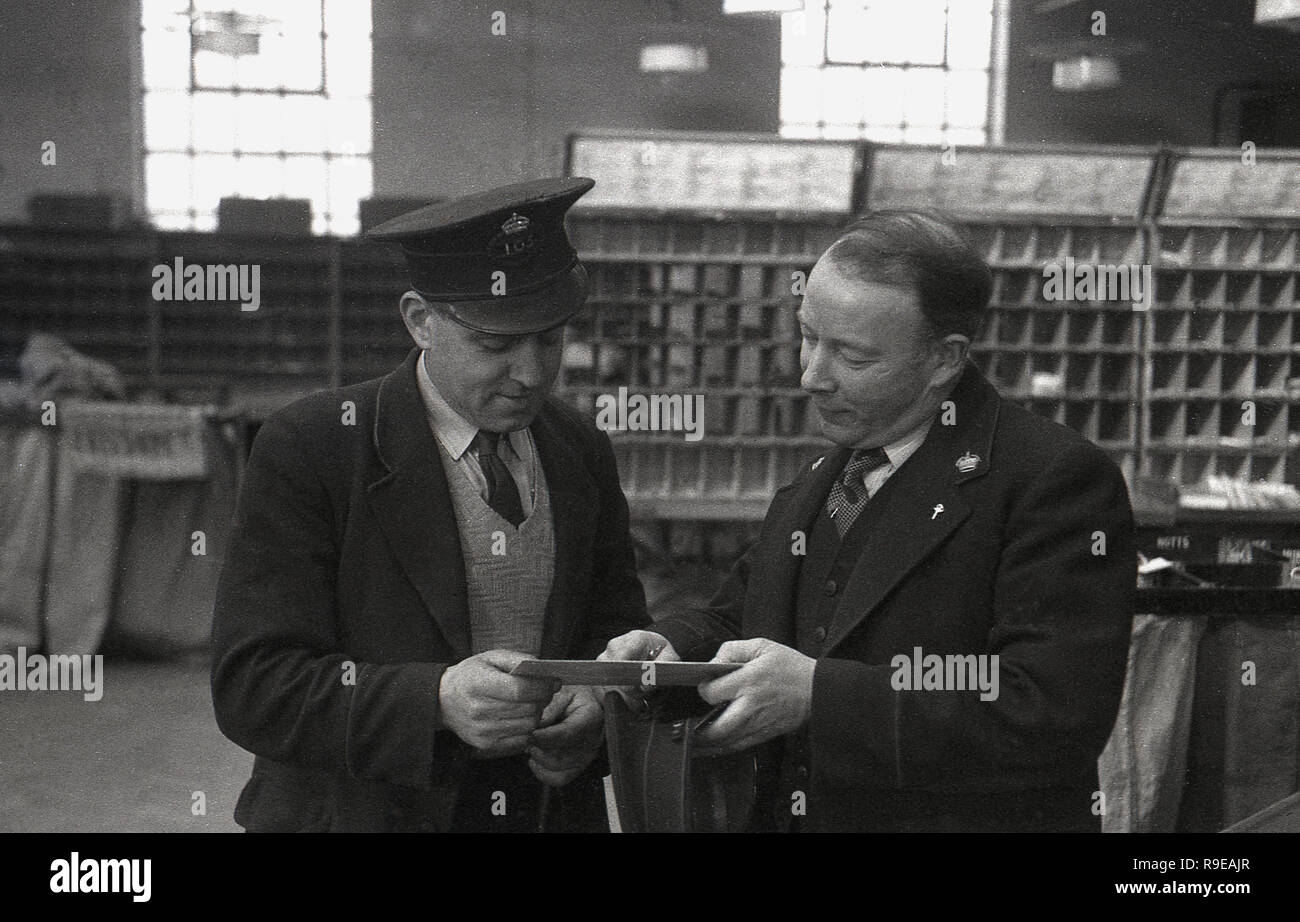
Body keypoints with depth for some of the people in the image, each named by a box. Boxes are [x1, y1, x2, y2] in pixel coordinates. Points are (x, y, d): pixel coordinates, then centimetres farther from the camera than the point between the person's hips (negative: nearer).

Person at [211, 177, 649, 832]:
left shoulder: (582, 452, 0)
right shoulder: (306, 449, -15)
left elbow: (618, 626, 8)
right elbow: (251, 686, -20)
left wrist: (596, 702, -14)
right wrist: (437, 699, -33)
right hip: (358, 813, -4)